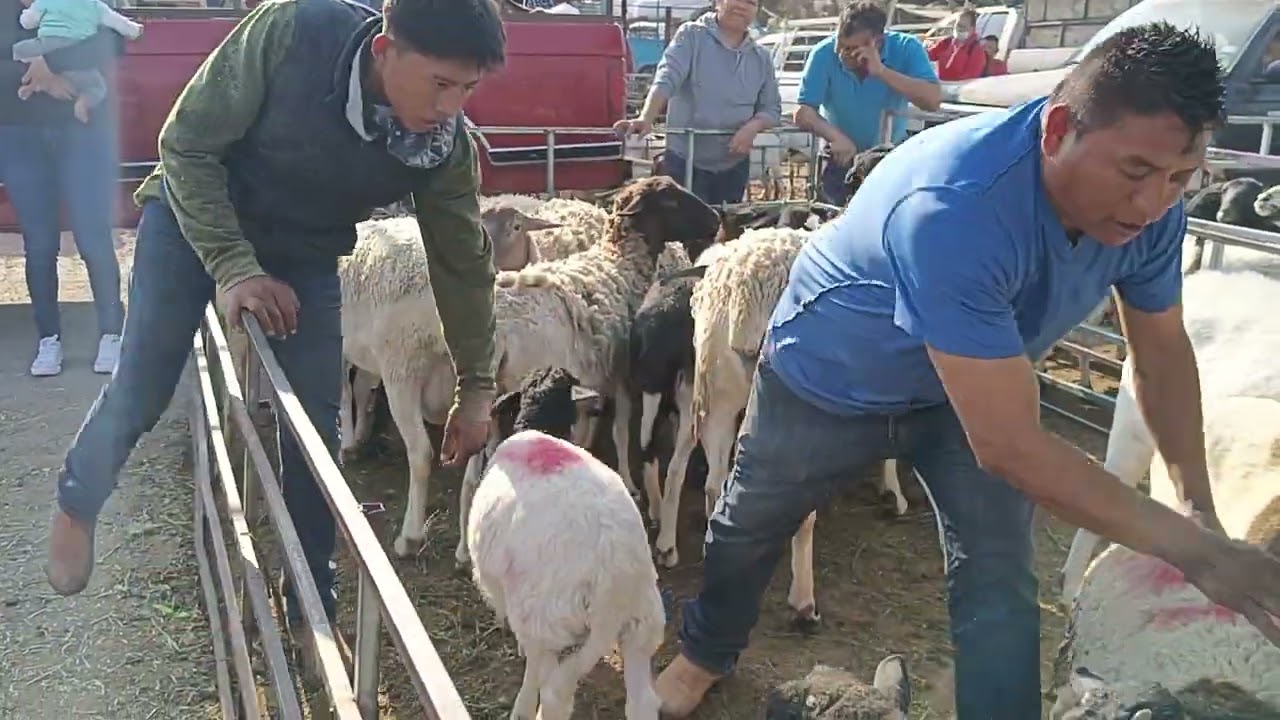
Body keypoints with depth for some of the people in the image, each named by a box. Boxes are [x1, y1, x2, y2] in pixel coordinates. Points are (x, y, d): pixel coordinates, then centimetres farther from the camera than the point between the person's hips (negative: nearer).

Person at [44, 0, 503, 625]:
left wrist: (476, 388, -6)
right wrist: (234, 266, -30)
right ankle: (77, 506, 33)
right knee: (142, 390, -1)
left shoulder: (446, 144, -25)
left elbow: (463, 261, -11)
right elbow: (186, 143, -22)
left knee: (316, 425, -3)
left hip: (303, 254, 2)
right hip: (195, 217, -2)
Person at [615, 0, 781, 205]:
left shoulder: (761, 58, 9)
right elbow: (666, 79, -18)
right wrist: (646, 119, -35)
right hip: (684, 161, -4)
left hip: (734, 166, 5)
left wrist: (752, 127, -11)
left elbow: (772, 108, 12)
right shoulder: (691, 36, -4)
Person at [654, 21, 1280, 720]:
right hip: (828, 379, -4)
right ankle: (704, 653, 49)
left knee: (999, 580, -5)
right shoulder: (956, 208, -44)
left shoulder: (1147, 206, -21)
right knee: (747, 531, 18)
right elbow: (1009, 445, -43)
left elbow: (1162, 350, -3)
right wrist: (1193, 550, -37)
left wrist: (1200, 504, -12)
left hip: (977, 382, 5)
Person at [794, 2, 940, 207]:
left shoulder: (906, 48, -19)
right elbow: (803, 112, -24)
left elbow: (933, 100, -31)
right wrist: (835, 136, -42)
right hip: (841, 157, 0)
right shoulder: (824, 53, -20)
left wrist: (882, 71, -38)